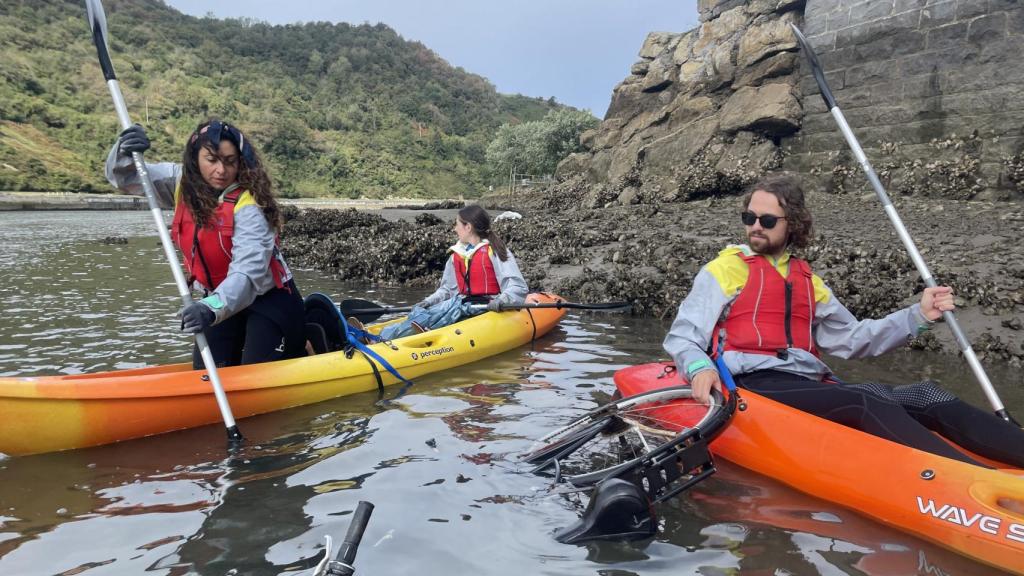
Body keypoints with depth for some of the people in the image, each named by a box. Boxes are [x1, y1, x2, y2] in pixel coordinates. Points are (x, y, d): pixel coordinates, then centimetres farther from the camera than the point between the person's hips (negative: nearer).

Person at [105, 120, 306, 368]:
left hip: (268, 300, -6)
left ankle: (304, 343, 18)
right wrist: (125, 152, -24)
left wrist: (213, 308, -51)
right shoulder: (183, 184, -4)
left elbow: (248, 273, -35)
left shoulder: (248, 207, -25)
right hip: (221, 300, 6)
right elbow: (124, 176, -1)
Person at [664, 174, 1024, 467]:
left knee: (925, 396, -14)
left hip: (812, 387, 6)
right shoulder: (725, 270, 6)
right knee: (866, 402, -30)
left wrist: (918, 316, 12)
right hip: (756, 385, -6)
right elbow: (682, 338, 0)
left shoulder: (807, 281, 24)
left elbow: (851, 339, 24)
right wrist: (699, 368, -22)